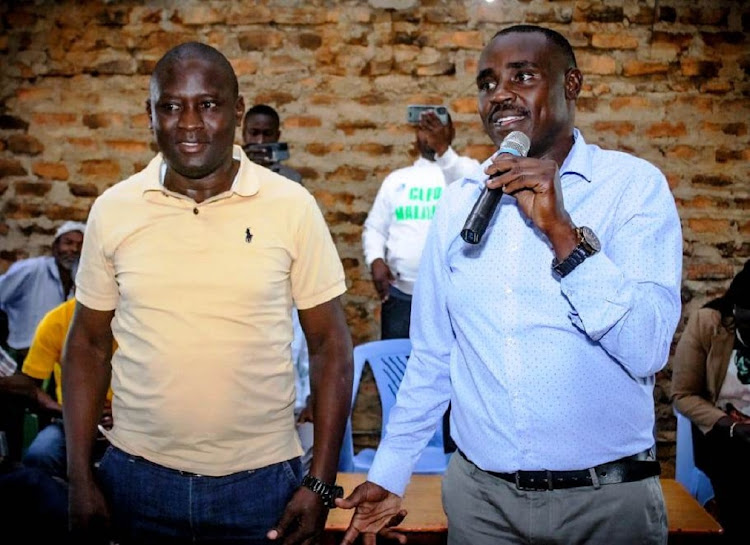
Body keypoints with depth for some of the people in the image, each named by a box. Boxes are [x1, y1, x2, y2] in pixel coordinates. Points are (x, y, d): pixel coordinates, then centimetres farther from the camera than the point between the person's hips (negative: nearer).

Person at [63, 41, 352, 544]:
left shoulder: (292, 207, -7)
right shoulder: (113, 210, -2)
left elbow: (330, 345, -3)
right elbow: (88, 345, 6)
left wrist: (322, 483, -6)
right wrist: (80, 476, 2)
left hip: (262, 480, -1)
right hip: (137, 478, 2)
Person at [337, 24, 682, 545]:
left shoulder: (634, 184, -7)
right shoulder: (459, 201, 3)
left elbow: (648, 350, -16)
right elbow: (432, 358, 8)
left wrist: (562, 232, -23)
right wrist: (388, 475, 9)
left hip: (607, 499, -2)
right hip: (479, 492, 3)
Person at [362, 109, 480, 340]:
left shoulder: (466, 168, 4)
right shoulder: (397, 179, 15)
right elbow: (374, 227, 15)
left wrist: (443, 149, -31)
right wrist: (375, 260, -4)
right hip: (400, 292, 3)